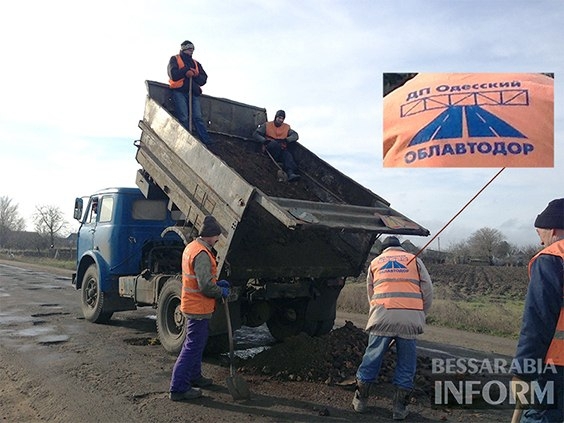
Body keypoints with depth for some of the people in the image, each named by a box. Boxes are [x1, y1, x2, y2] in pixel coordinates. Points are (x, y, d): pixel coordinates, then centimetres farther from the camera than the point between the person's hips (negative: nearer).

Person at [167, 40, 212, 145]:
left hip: (194, 93, 3)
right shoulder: (175, 59, 16)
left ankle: (207, 142, -21)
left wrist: (196, 75, -7)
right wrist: (186, 70, -4)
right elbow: (173, 74, -2)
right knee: (183, 118, -14)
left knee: (198, 117, -11)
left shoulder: (196, 63, 27)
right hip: (179, 92, -3)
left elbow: (203, 79, 13)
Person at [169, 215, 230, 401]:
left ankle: (194, 377, 38)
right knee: (193, 347, -2)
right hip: (199, 308, -11)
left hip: (192, 305, 11)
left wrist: (217, 283, 11)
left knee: (196, 343, 23)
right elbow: (206, 286, -28)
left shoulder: (192, 247, 9)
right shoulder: (202, 254, -24)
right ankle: (178, 388, 5)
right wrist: (221, 292, -10)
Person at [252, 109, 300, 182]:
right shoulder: (267, 125, 10)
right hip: (269, 149, -1)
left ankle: (291, 173, -57)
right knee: (274, 143, -36)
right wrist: (264, 140, -14)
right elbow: (255, 134, 3)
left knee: (287, 154, -34)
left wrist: (286, 140, -15)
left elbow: (295, 135, 3)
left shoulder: (286, 127, 15)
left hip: (282, 149, 1)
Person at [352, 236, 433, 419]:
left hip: (383, 316, 1)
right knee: (406, 363, 11)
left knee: (372, 358, 11)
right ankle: (400, 407, 17)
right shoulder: (414, 260, 17)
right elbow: (428, 291, 10)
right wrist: (420, 315, 19)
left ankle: (361, 400, 22)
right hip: (410, 317, 0)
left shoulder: (375, 262, 20)